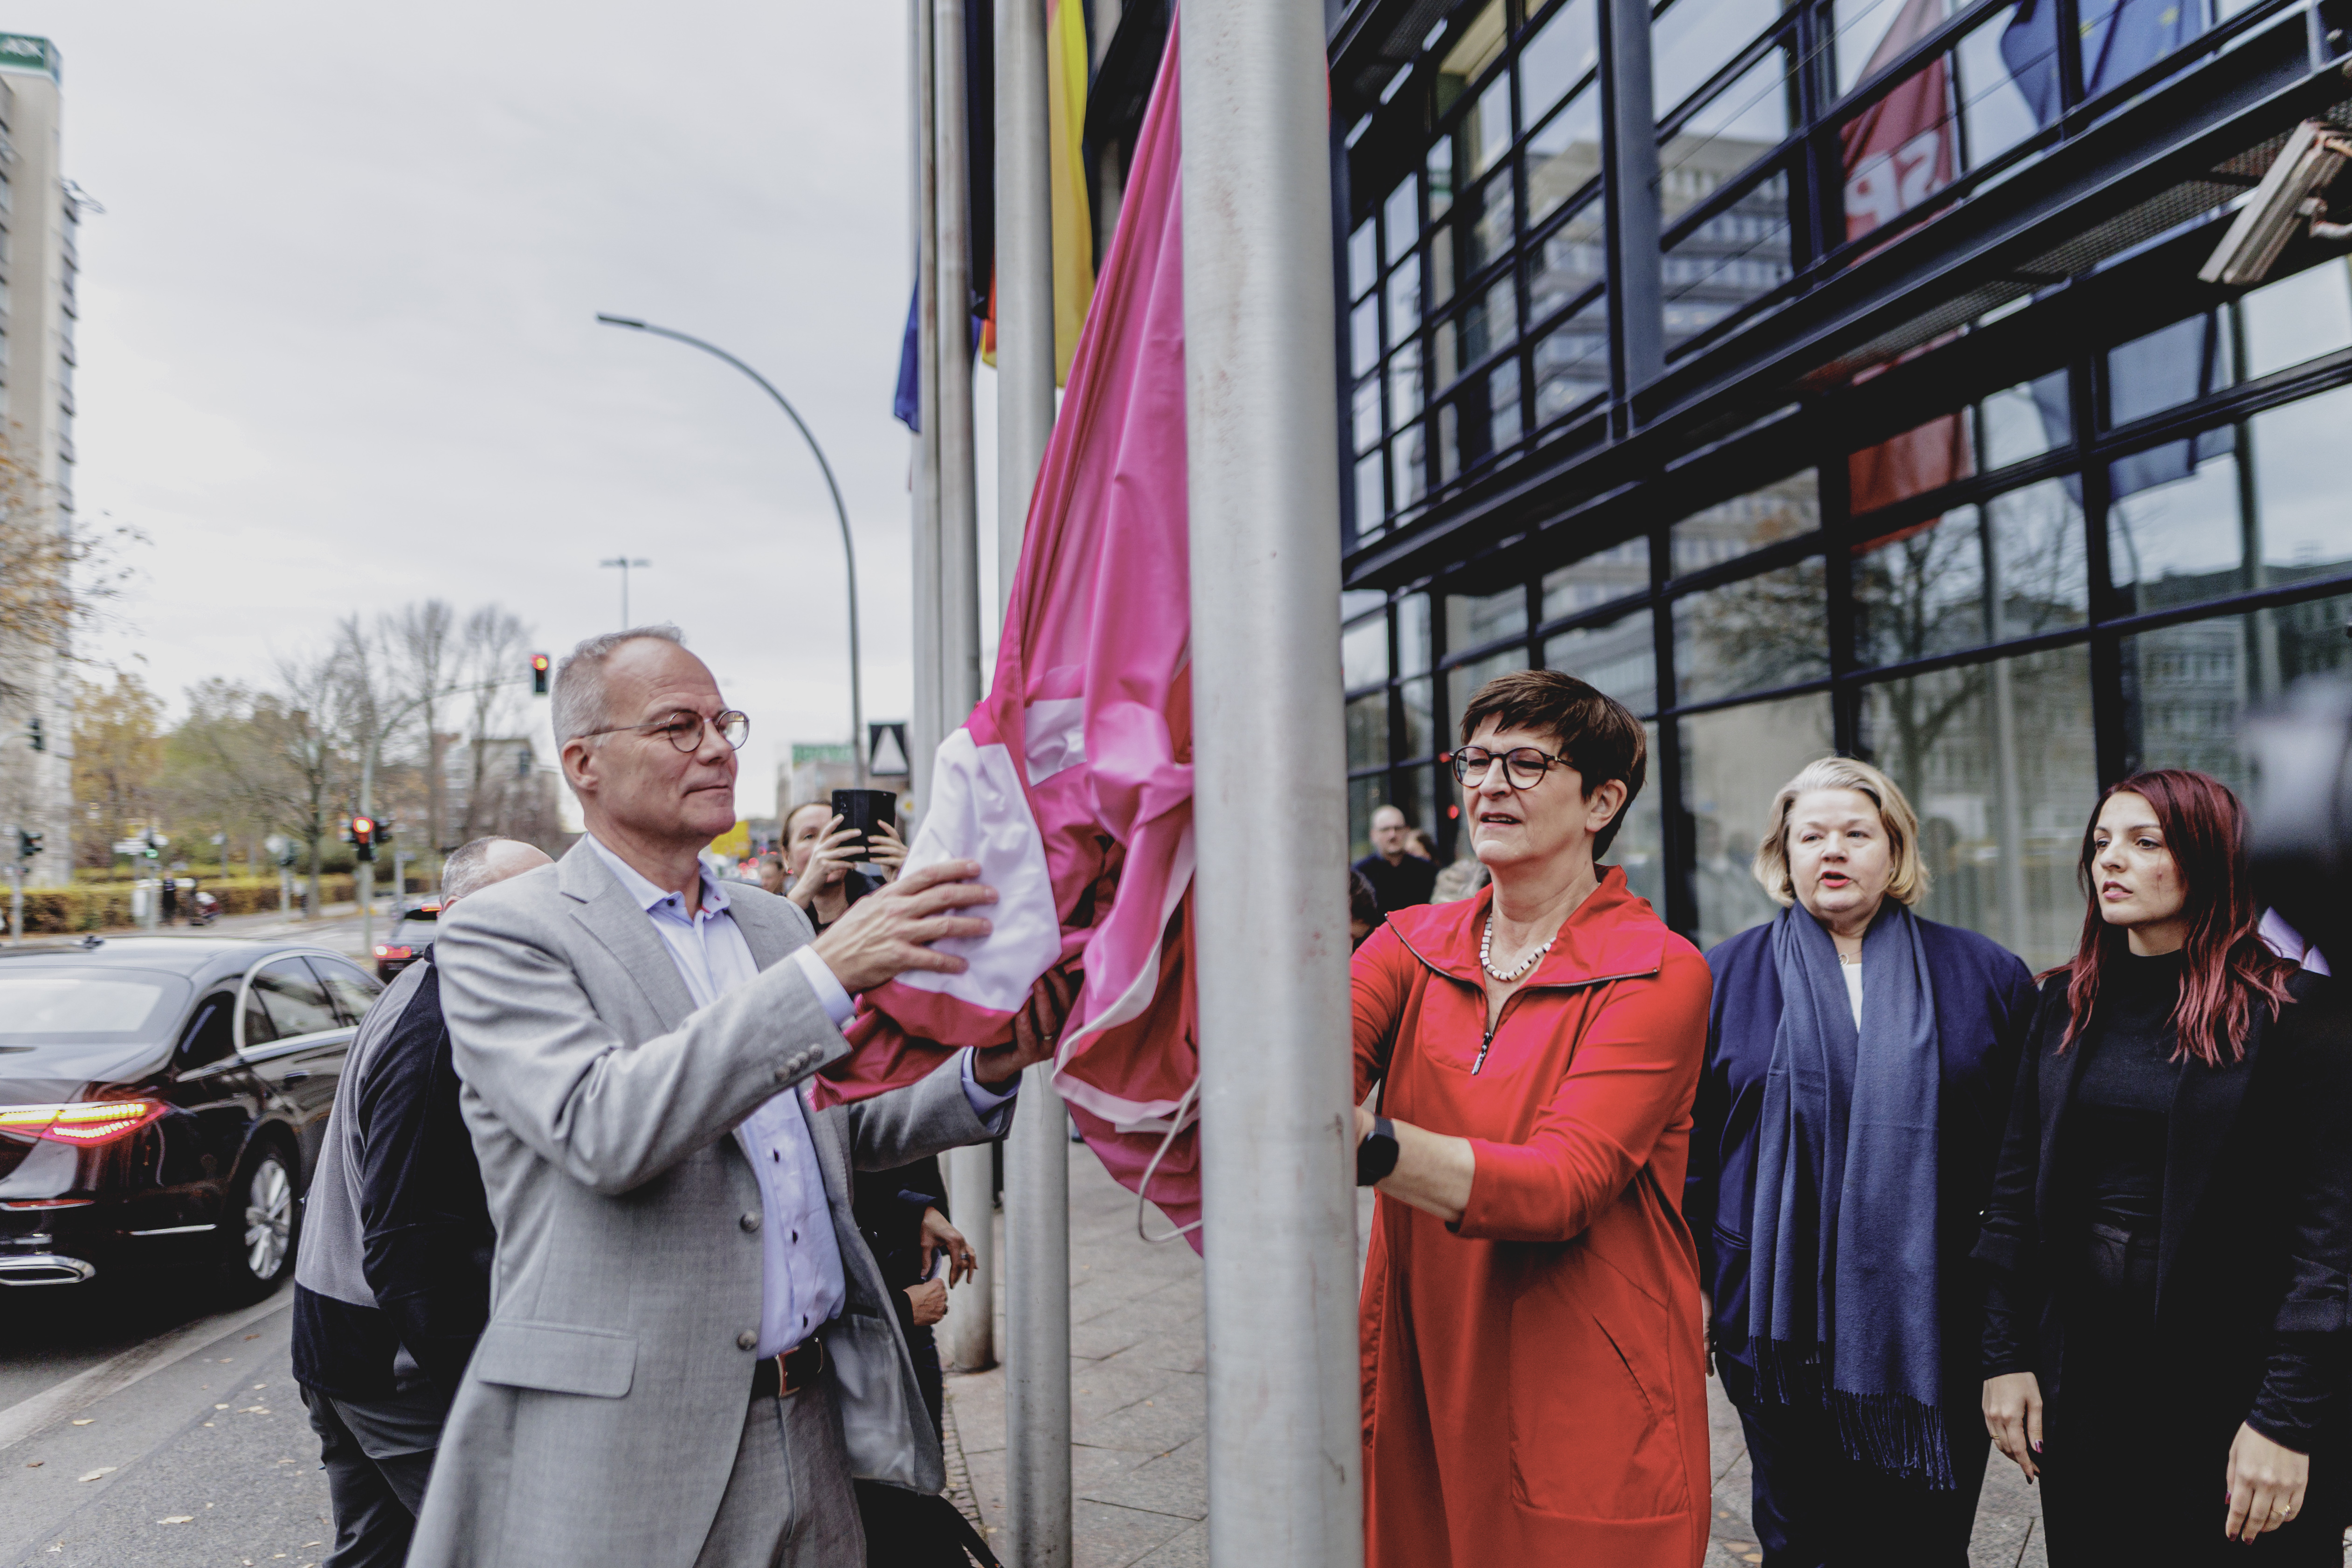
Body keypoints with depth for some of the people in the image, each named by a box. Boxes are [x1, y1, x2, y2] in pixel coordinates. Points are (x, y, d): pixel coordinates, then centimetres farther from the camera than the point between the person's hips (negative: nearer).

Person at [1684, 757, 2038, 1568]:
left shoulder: (1985, 975, 4)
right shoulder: (1725, 977, 2)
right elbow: (1688, 1143, 3)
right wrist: (1690, 1285, 0)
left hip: (1935, 1324, 1)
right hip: (1781, 1316, -1)